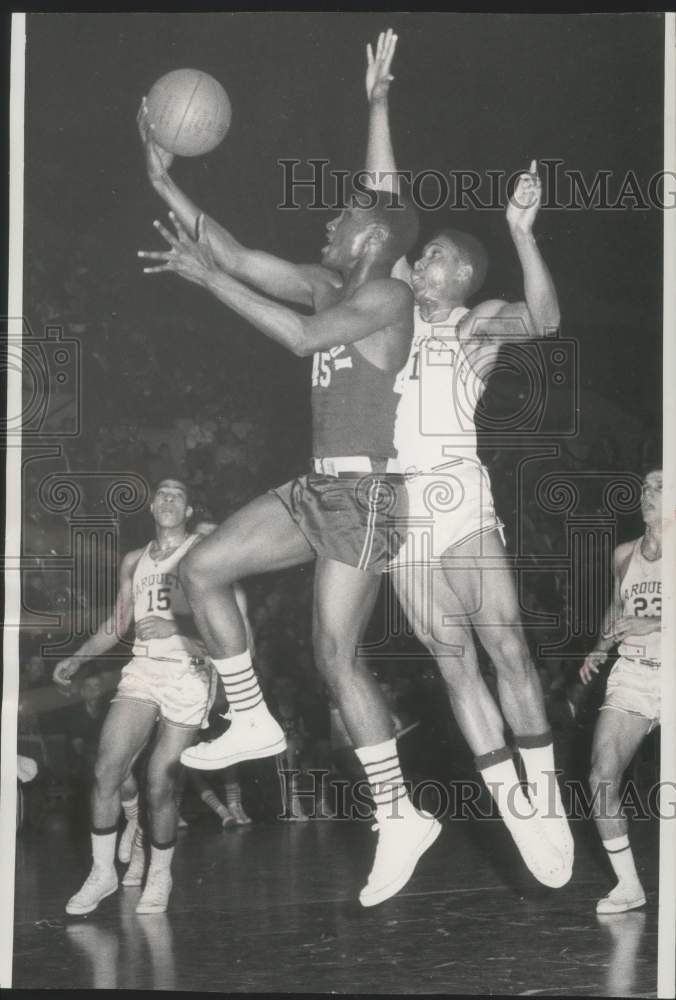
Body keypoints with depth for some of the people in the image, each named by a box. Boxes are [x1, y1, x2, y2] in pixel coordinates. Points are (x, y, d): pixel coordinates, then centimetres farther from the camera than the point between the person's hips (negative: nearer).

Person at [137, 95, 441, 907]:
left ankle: (400, 816, -3)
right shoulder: (330, 288, 14)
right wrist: (166, 186, 11)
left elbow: (302, 337, -24)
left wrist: (205, 276, -21)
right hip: (320, 486, 9)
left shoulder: (389, 298, -11)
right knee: (202, 570, 4)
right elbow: (240, 256, 15)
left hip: (364, 491, -9)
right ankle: (252, 724, 13)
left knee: (336, 654, -11)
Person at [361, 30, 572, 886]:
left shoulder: (481, 324, 4)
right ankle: (513, 810, 7)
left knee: (506, 647, -8)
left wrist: (521, 232, -29)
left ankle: (546, 797, -3)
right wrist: (378, 102, 10)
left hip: (461, 502, -4)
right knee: (452, 662, 3)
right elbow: (382, 202, 13)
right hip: (401, 510, 4)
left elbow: (545, 318, -18)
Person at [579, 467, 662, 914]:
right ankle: (628, 885, 5)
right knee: (602, 780, -9)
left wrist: (654, 624, -24)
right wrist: (600, 649, 10)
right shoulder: (625, 555, 10)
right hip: (631, 677, 5)